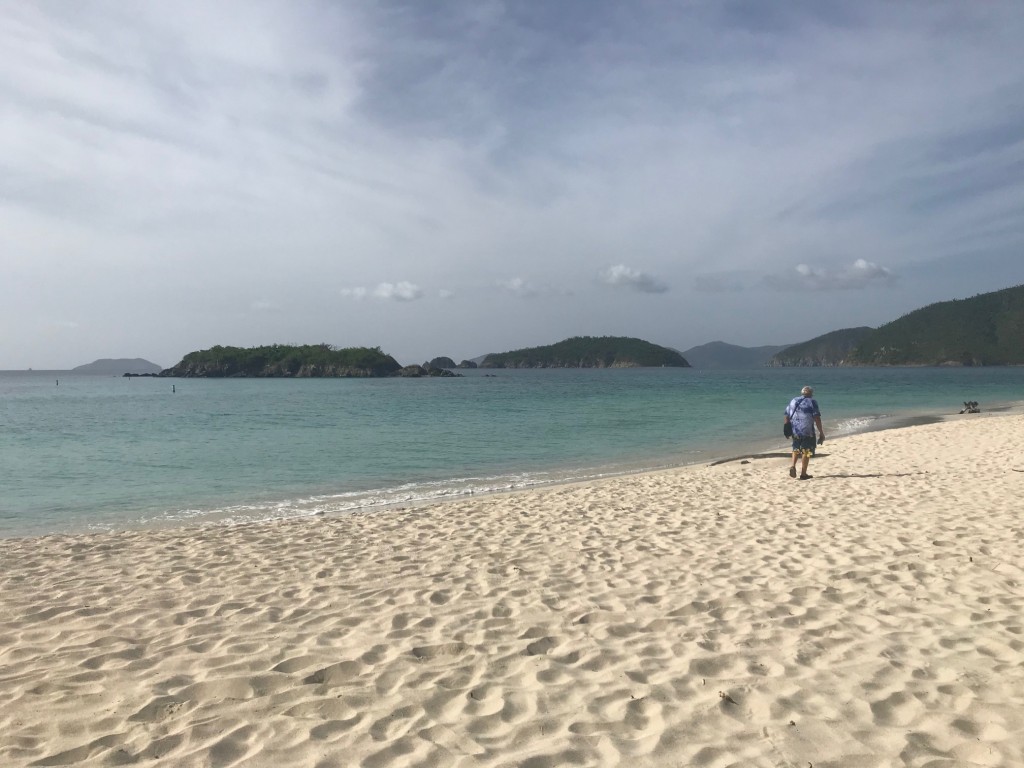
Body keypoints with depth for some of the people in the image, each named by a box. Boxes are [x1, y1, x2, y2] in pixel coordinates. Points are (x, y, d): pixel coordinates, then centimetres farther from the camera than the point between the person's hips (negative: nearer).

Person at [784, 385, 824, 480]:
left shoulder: (793, 401, 9)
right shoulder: (812, 402, -5)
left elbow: (787, 416, 10)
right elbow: (817, 419, -11)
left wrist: (786, 429, 18)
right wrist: (821, 433, -8)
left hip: (795, 430, 4)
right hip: (807, 431, -4)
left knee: (796, 449, 21)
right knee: (806, 451, 6)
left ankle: (793, 466, 0)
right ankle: (803, 474, 8)